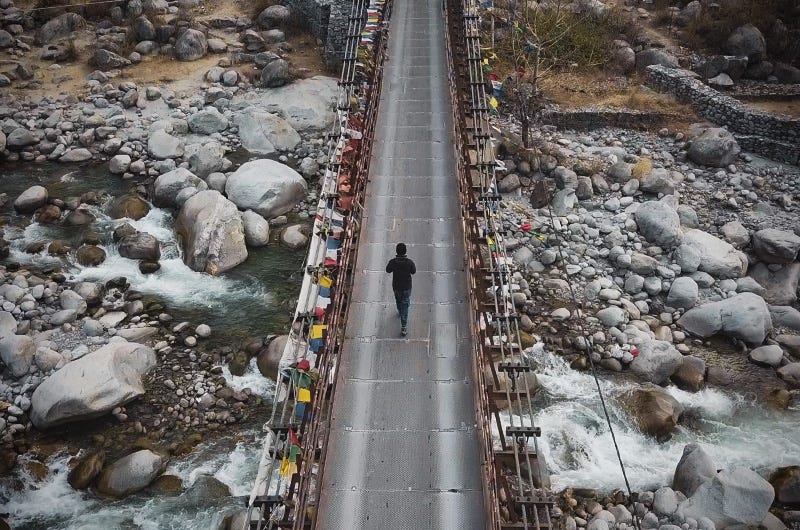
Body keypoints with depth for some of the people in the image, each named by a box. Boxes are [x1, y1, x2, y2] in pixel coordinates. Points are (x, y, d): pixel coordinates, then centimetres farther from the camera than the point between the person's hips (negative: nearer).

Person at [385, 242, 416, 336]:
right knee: (405, 305, 11)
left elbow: (388, 270, -3)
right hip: (407, 286, -1)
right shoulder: (409, 262, -25)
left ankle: (400, 311, 61)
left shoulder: (392, 262, -24)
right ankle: (403, 327, 9)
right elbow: (413, 271, -6)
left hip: (396, 286, 1)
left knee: (398, 299, 31)